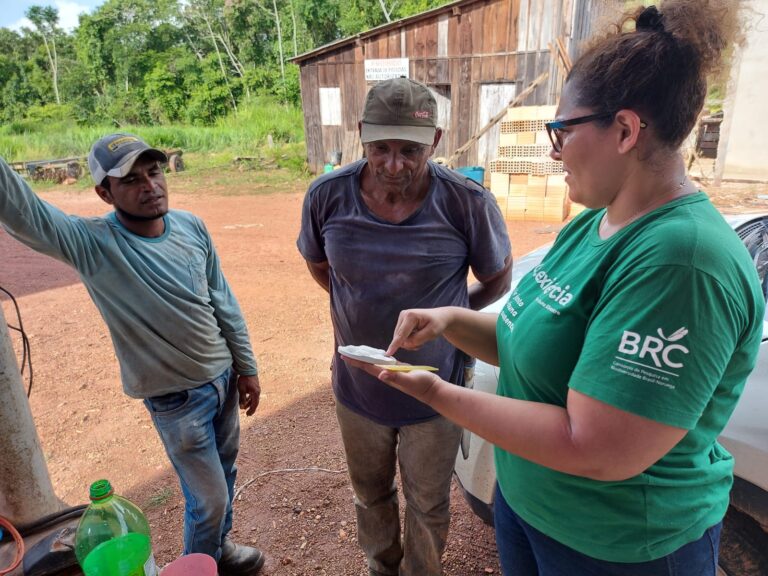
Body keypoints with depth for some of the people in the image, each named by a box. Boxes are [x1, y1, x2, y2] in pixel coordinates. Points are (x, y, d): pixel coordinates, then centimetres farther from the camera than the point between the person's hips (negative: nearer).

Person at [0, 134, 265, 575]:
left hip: (224, 376, 5)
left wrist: (246, 367, 5)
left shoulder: (192, 226, -7)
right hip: (176, 398, -5)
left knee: (225, 473, 24)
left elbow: (224, 302, 0)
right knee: (208, 499, 11)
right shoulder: (93, 244, -20)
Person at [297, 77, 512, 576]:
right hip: (357, 389, 3)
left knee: (428, 506, 22)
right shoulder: (328, 196, -15)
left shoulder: (468, 203, -22)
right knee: (371, 495, 28)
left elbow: (497, 280, -4)